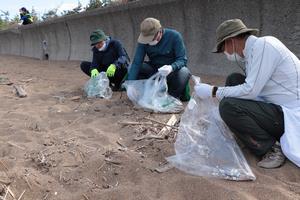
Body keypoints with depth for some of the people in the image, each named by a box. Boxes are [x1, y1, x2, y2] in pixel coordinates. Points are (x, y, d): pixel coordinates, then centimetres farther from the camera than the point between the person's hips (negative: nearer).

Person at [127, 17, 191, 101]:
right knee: (132, 70, -18)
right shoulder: (144, 40, -12)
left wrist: (172, 67, -42)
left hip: (172, 70, -3)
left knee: (184, 72, -36)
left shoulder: (174, 36, -20)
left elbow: (182, 59, -19)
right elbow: (137, 62, -17)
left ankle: (173, 96, -6)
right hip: (154, 70, 3)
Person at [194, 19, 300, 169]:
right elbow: (252, 88, 15)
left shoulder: (262, 45, -18)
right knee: (233, 80, 7)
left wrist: (213, 91, -16)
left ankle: (271, 148, -6)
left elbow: (250, 90, -25)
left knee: (228, 106, -23)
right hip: (274, 105, 9)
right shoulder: (253, 49, 8)